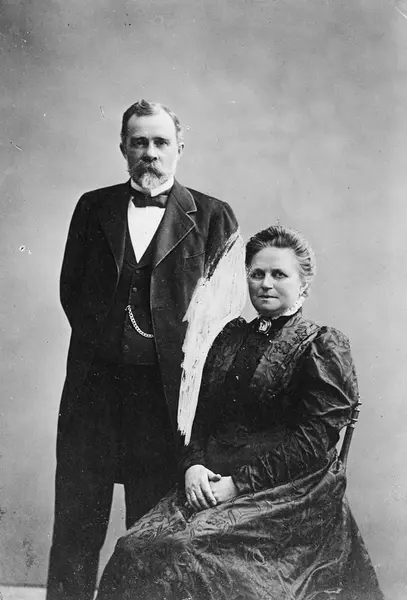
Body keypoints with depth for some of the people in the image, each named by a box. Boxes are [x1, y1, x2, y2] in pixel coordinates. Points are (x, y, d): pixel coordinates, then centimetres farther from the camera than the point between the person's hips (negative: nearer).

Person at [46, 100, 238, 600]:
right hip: (93, 381, 2)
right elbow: (71, 290, 11)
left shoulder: (212, 216, 3)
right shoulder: (93, 208, 10)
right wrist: (102, 339, 2)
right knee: (76, 524, 8)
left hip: (165, 388, -2)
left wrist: (182, 358, -6)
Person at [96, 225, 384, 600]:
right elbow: (203, 415, 15)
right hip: (212, 481, 5)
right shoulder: (231, 337, 17)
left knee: (189, 550, -28)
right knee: (135, 548, -19)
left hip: (289, 492, -5)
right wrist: (195, 465, -5)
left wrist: (239, 482, -15)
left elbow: (311, 442, -9)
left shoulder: (323, 347, -1)